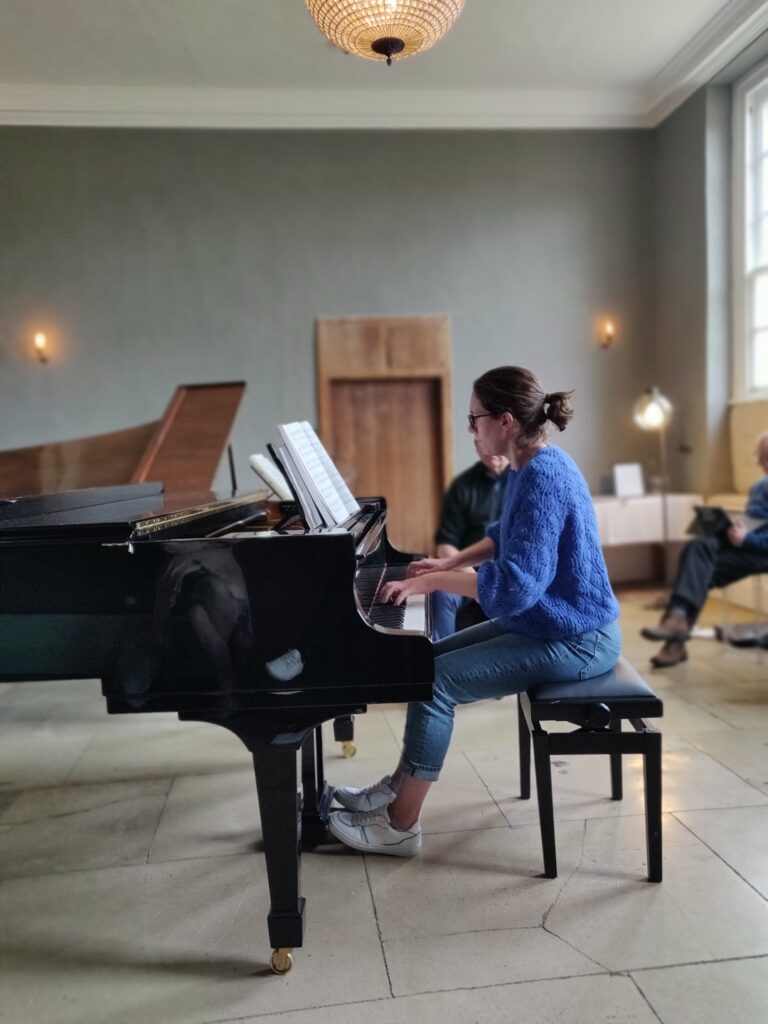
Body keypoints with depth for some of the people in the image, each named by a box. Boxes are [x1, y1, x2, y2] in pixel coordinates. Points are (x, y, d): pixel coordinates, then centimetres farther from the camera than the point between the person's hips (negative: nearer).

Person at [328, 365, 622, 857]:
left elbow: (516, 587, -33)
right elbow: (506, 540, 24)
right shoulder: (532, 467, 7)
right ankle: (398, 789, 19)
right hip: (548, 623, 10)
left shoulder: (543, 477, -26)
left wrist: (434, 581, -23)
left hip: (574, 640, -10)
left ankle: (400, 826, 1)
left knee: (435, 682, -14)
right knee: (432, 659, 7)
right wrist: (452, 562, 14)